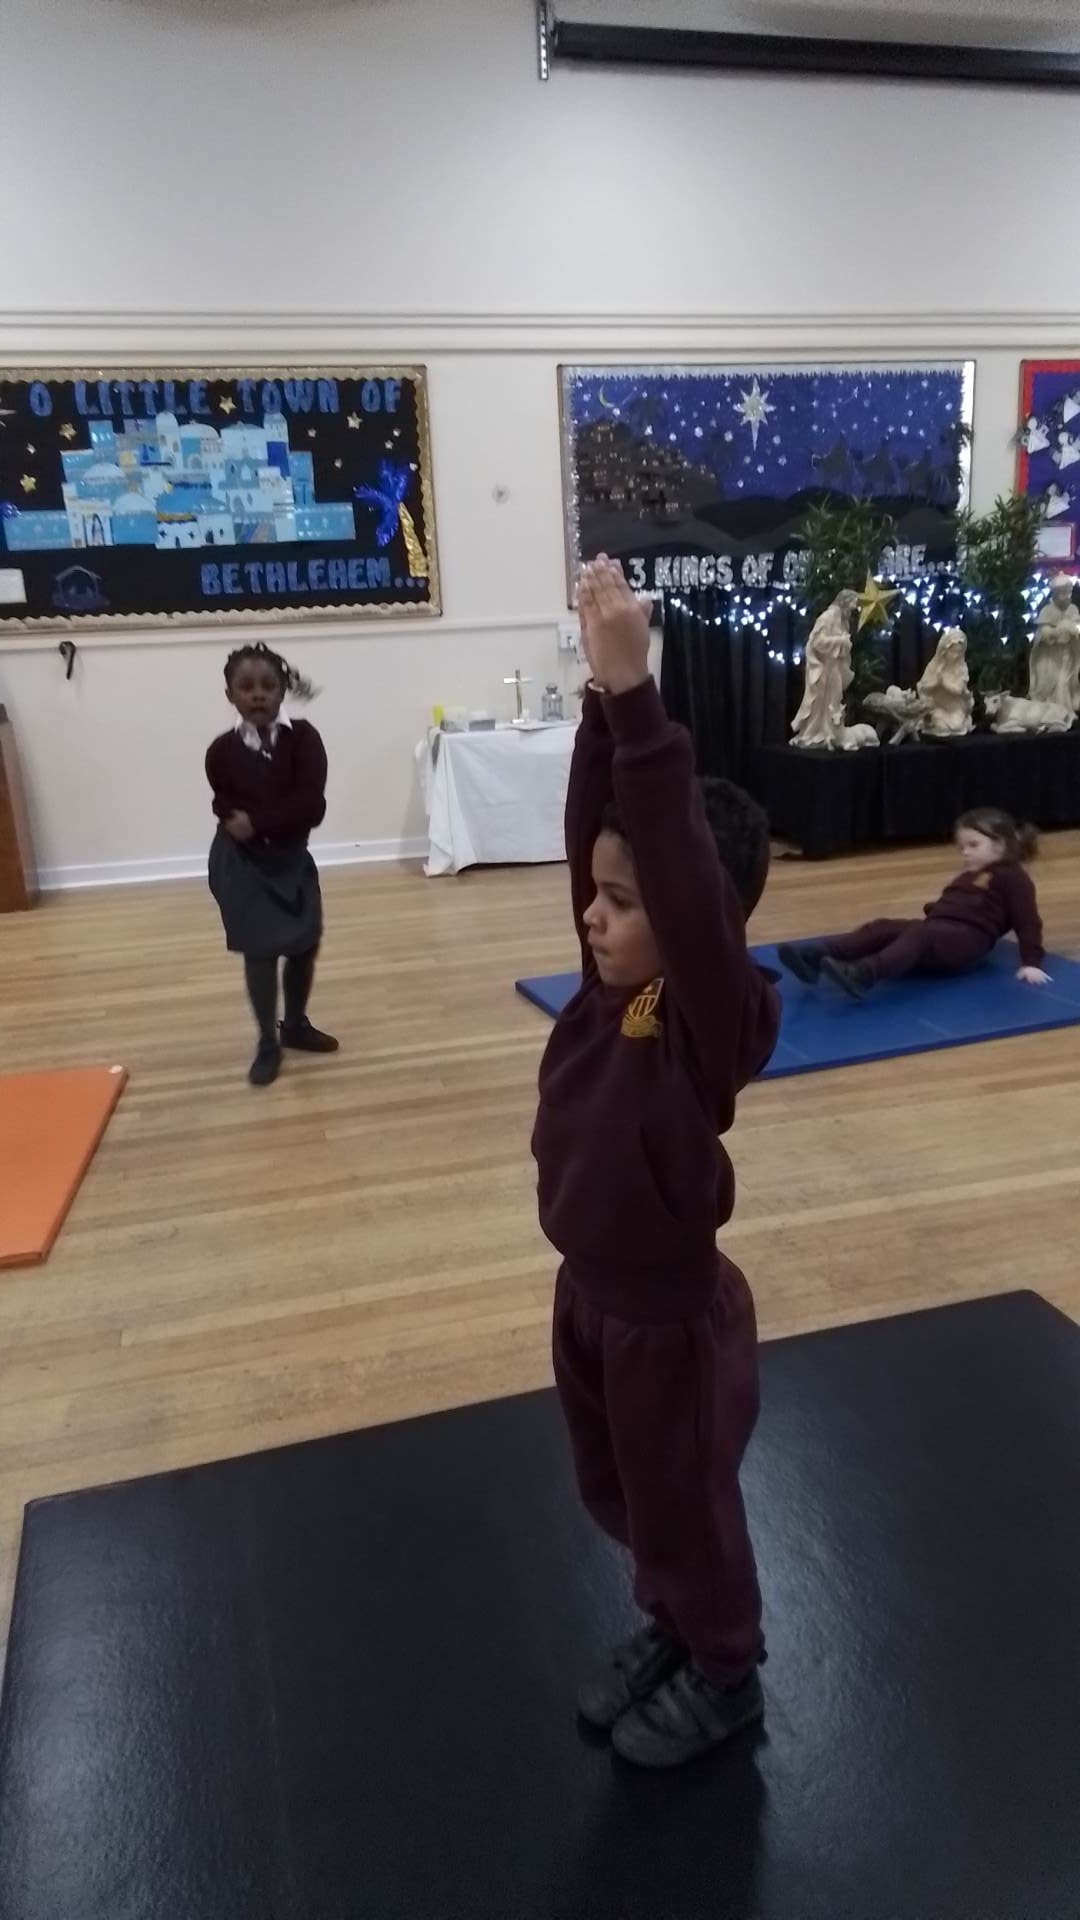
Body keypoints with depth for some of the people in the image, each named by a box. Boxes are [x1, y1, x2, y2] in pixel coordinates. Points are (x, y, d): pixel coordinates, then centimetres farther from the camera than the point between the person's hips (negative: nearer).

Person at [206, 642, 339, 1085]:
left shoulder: (303, 738, -11)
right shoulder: (222, 752, -11)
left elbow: (312, 806, -20)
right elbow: (230, 813, -12)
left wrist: (257, 822, -21)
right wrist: (282, 818, -19)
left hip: (292, 857, 2)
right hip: (243, 864, -2)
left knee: (304, 944, 12)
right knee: (260, 951, 1)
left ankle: (295, 1025, 36)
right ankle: (268, 1044, 18)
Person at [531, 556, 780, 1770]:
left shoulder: (719, 1018, -28)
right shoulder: (614, 982, -10)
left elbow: (682, 867, -44)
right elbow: (593, 828, -14)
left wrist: (638, 698, -47)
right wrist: (602, 697, -26)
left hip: (672, 1319, -7)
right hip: (589, 1298, 7)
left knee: (685, 1508, 19)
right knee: (616, 1495, 28)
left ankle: (726, 1677, 48)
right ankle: (668, 1628, 55)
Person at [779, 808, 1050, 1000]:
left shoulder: (1011, 876, 6)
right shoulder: (967, 876, 34)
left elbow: (1027, 919, -1)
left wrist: (1031, 962, -8)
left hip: (968, 939, -8)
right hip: (938, 929, 8)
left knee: (918, 935, -36)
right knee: (882, 928, -16)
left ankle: (863, 974, -65)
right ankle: (815, 957, -39)